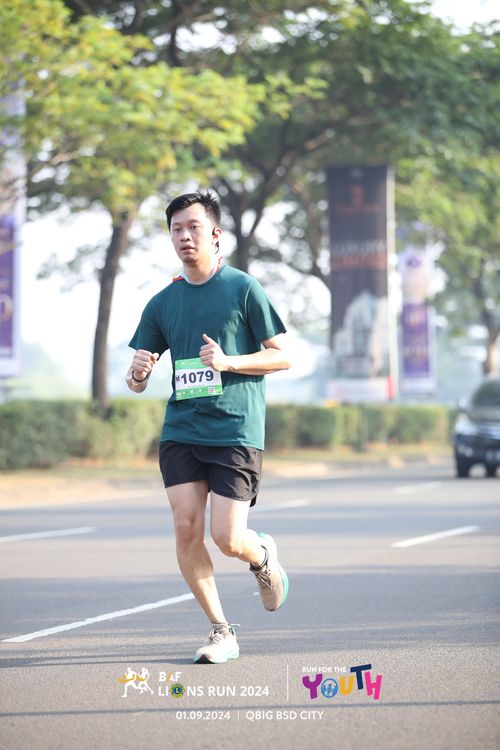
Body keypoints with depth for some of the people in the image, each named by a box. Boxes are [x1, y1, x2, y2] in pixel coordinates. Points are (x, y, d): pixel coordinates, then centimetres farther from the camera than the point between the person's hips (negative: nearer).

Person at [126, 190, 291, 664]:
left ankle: (263, 557, 28)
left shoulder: (244, 289, -1)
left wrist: (229, 362, -16)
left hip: (236, 432, -4)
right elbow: (137, 380, 13)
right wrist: (138, 373, -11)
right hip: (180, 430, 4)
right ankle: (220, 630, 7)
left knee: (227, 538, -9)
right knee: (186, 528, -7)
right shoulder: (163, 303, 11)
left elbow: (282, 357, 0)